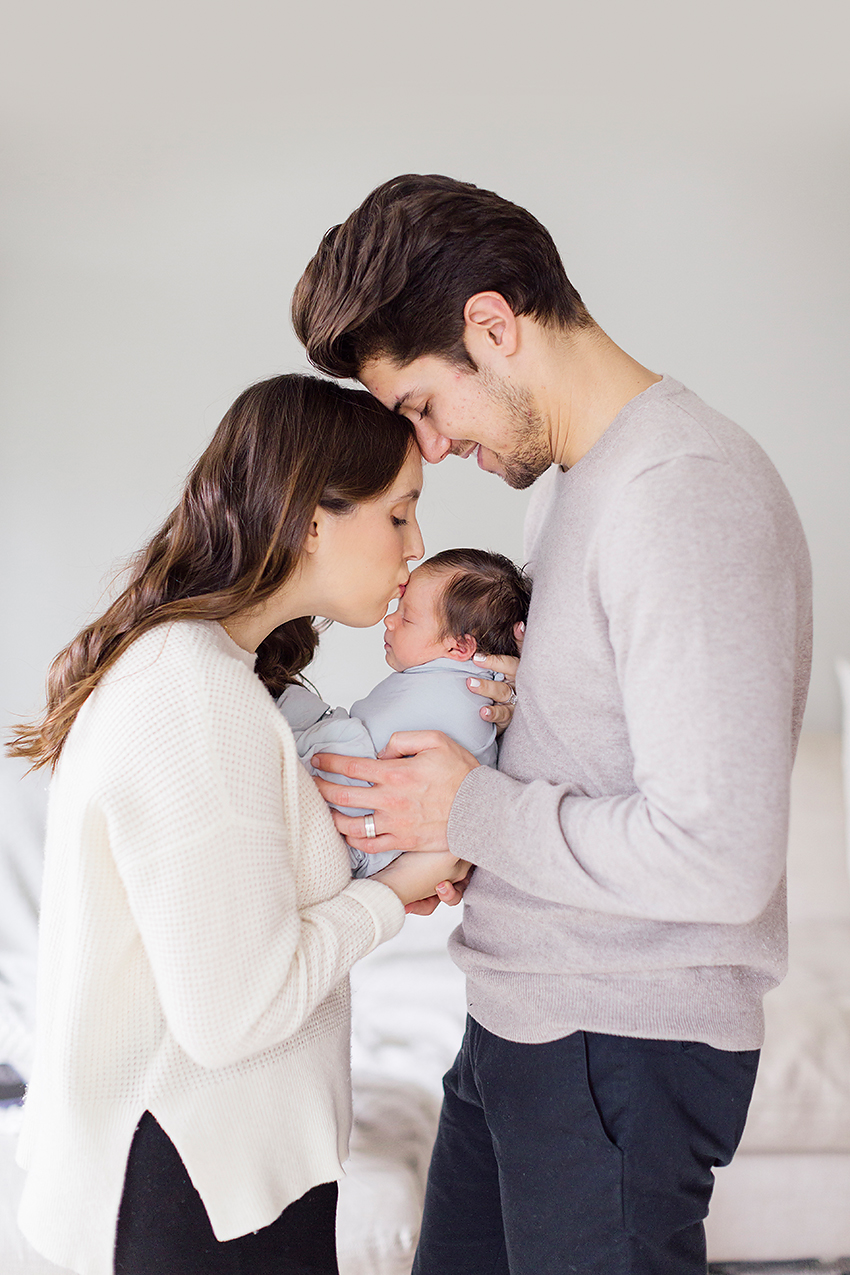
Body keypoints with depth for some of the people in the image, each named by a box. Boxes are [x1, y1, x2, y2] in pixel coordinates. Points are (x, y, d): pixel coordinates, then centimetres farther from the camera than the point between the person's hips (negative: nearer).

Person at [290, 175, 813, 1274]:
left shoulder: (684, 496, -23)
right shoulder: (572, 476, 9)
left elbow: (717, 863, -27)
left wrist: (473, 812, -16)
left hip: (627, 1045, -9)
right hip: (523, 1016, 9)